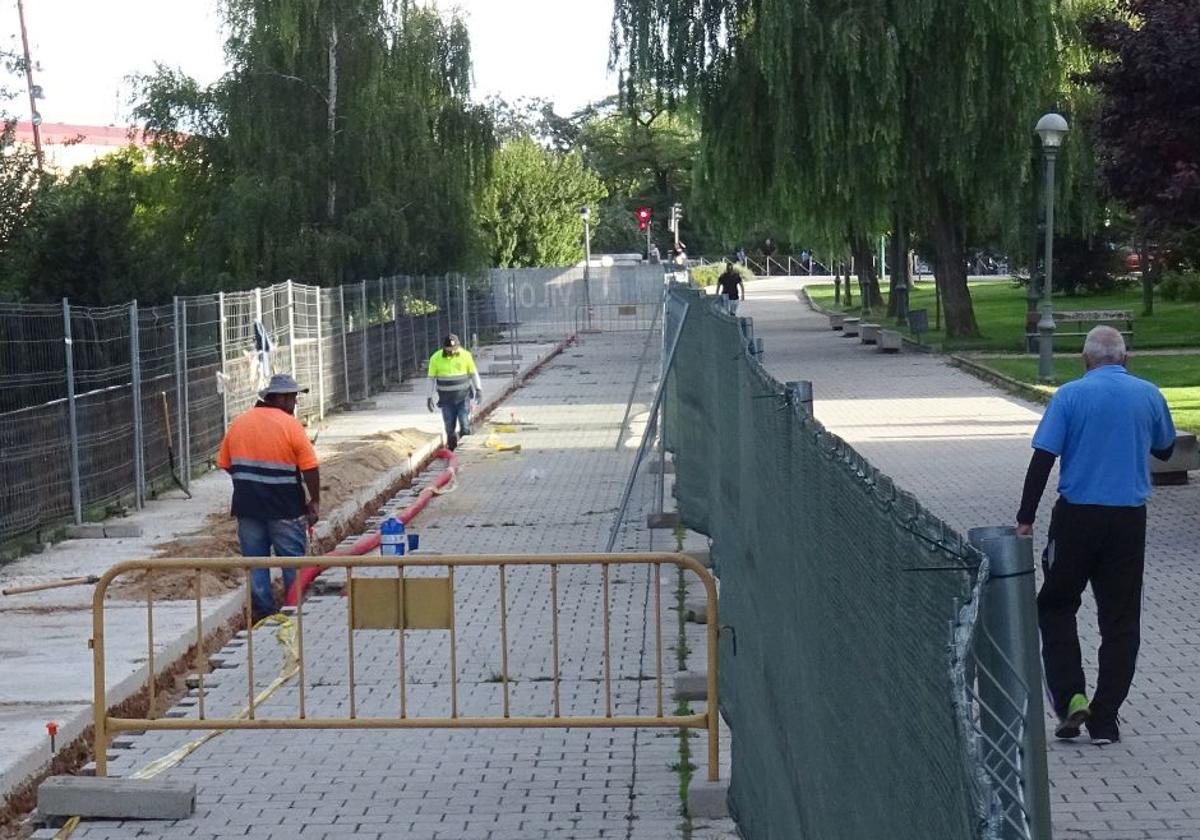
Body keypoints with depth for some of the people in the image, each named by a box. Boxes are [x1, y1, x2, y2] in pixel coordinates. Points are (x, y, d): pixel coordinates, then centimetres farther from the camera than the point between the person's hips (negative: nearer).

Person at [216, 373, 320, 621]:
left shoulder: (238, 424, 5)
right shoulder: (290, 425, -10)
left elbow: (225, 464, 10)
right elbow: (310, 468, -12)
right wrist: (315, 501, -3)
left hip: (247, 505, 4)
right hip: (284, 508, -4)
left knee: (255, 560, 10)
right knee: (293, 559, 6)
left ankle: (262, 611, 13)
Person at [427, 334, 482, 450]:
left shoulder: (465, 355, -6)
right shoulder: (436, 358, -7)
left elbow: (473, 373, 4)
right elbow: (431, 378, 0)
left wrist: (478, 389, -3)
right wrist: (430, 397, -2)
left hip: (463, 396, 0)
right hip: (446, 398, 1)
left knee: (465, 425, -8)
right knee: (450, 428, 2)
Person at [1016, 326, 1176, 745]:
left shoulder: (1070, 395, -5)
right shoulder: (1148, 394, 2)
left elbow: (1042, 459, -9)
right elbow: (1165, 449, 18)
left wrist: (1025, 520, -5)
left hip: (1077, 516, -2)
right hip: (1129, 518, 2)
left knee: (1055, 606, 14)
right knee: (1120, 619, 9)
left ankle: (1070, 698, -1)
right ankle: (1104, 721, 9)